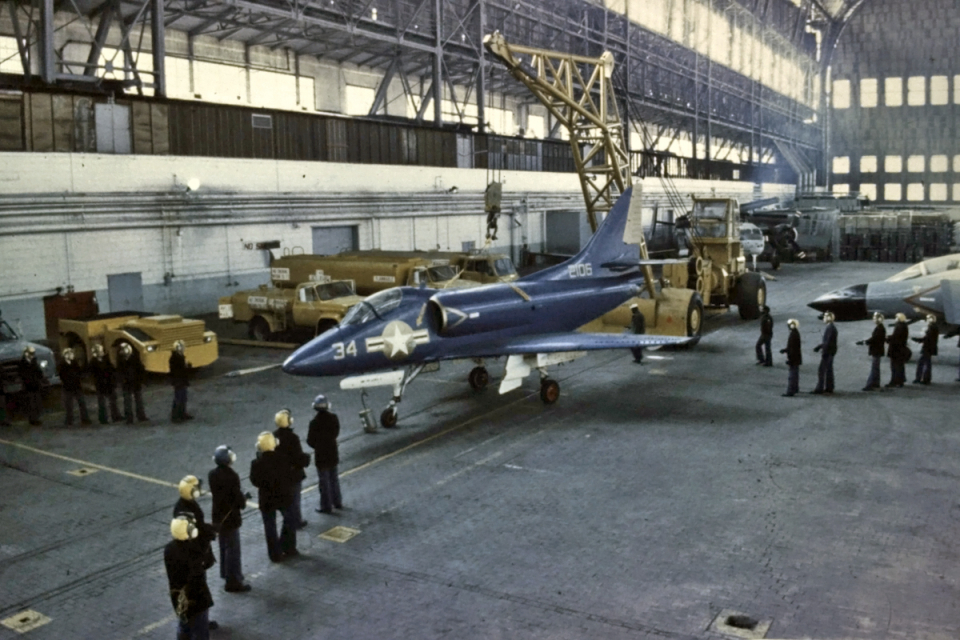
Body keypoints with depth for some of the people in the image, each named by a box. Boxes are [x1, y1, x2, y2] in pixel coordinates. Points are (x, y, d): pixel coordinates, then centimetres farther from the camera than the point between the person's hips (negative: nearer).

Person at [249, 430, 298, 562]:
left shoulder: (256, 463, -17)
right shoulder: (282, 459, -15)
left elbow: (254, 481, -6)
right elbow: (290, 478, -7)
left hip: (266, 499, -1)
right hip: (284, 497, 1)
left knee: (270, 527, 13)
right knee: (289, 521, 23)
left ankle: (275, 554, 19)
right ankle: (288, 548, 29)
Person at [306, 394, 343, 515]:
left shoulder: (315, 422, -23)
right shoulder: (334, 417, -8)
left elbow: (310, 440, -14)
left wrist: (317, 445, 5)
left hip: (321, 455, -5)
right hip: (333, 452, 5)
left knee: (324, 481, 6)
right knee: (334, 478, 20)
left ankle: (326, 507, 13)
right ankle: (337, 502, 30)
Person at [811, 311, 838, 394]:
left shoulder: (830, 327, -19)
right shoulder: (831, 327, 12)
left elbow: (828, 342, -23)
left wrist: (824, 352, -20)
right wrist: (818, 347, 15)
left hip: (828, 352, -10)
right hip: (830, 352, 10)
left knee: (821, 371, -7)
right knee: (828, 370, 14)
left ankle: (819, 389, -5)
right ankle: (829, 388, 20)